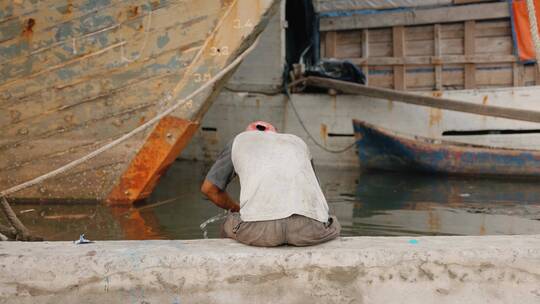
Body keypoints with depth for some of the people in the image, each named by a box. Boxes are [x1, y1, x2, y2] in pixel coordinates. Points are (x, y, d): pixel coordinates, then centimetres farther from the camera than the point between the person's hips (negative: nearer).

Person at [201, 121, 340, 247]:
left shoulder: (239, 140, 32)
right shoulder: (297, 142, 37)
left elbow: (209, 188, 34)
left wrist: (237, 210, 51)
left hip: (258, 227, -1)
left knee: (230, 227, 34)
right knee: (333, 226, 36)